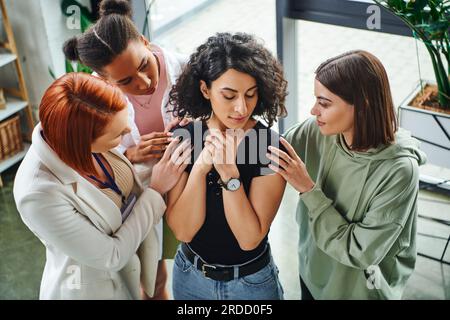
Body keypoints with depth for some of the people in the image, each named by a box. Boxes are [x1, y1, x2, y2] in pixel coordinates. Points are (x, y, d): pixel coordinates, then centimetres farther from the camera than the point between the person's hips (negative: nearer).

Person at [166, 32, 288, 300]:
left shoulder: (271, 147, -20)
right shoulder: (183, 138, -13)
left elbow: (249, 239, -22)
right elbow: (182, 230, -16)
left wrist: (229, 173, -33)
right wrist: (200, 168, -30)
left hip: (252, 283, -2)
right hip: (189, 276, 3)